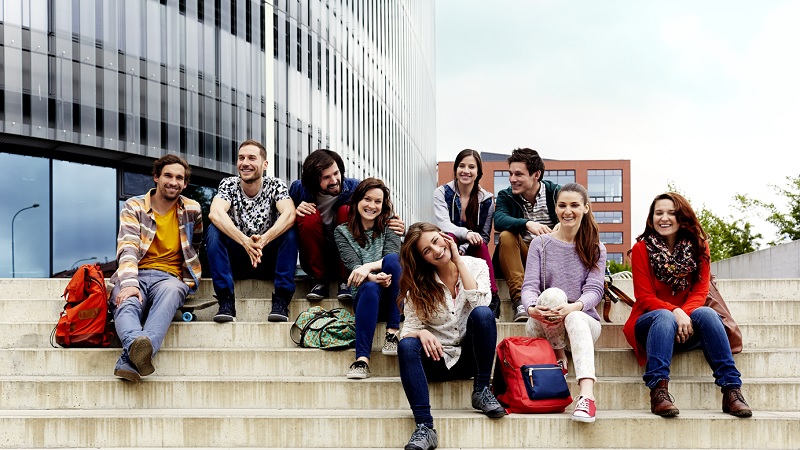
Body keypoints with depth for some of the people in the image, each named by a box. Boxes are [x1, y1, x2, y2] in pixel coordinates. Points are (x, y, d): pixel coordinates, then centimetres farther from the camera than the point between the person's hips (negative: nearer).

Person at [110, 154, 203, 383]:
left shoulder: (192, 209, 13)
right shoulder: (134, 207, 7)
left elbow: (195, 246, 32)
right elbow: (127, 249, -8)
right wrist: (129, 284, -24)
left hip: (170, 277, 0)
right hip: (135, 275, 0)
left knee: (170, 291, -39)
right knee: (126, 302, -37)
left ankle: (130, 359, -61)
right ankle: (137, 345, -69)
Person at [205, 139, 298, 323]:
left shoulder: (275, 185, -6)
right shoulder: (228, 185, -5)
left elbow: (289, 214, -26)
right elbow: (215, 213, -26)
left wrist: (264, 239, -44)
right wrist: (245, 242, -42)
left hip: (269, 260, 0)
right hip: (236, 261, 1)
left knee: (290, 231, -26)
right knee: (214, 230, -24)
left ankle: (281, 300, -27)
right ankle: (226, 300, -27)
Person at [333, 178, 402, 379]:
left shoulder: (389, 227, 12)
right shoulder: (342, 232, 10)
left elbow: (394, 258, -8)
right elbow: (353, 265, -7)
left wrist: (368, 267, -29)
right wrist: (373, 277, -30)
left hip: (393, 298, 1)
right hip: (364, 296, -1)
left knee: (390, 260, -29)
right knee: (370, 287, -37)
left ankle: (393, 331, -29)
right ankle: (362, 359, -46)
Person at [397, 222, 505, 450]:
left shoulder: (476, 266, -1)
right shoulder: (418, 283, 0)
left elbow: (479, 305, -19)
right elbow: (410, 327, -7)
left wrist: (459, 261, -14)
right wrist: (420, 333, -31)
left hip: (471, 355, 0)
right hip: (438, 357, 1)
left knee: (483, 313, -30)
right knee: (407, 345, -32)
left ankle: (481, 390, -16)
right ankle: (424, 426, -36)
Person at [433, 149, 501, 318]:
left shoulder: (486, 199, 4)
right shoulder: (442, 193, 0)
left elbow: (484, 236, 0)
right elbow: (443, 224, -18)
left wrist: (463, 249, -21)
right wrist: (466, 233, -39)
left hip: (473, 253, 1)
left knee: (480, 245, -33)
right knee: (449, 237, -35)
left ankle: (492, 297, -42)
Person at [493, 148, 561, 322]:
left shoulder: (555, 192, 0)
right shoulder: (505, 196, 2)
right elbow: (499, 221, -19)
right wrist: (527, 224, -37)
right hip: (523, 254, 1)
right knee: (506, 236, -28)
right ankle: (519, 299, -36)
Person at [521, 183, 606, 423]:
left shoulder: (596, 249, 8)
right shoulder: (540, 244, 7)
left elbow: (594, 289, -6)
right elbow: (530, 285, -5)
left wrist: (573, 307, -30)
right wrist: (532, 308, -30)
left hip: (584, 319, 0)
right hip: (543, 325, 0)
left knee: (575, 319, -38)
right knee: (553, 294, -34)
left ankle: (587, 396, -55)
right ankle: (559, 357, -13)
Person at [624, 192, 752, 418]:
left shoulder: (698, 246, 5)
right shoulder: (642, 248, -2)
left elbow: (700, 292, -2)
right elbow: (644, 297, -7)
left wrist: (685, 315, -23)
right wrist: (675, 312, -25)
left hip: (688, 326, 2)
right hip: (651, 324, -2)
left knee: (706, 313, -30)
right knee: (664, 316, -35)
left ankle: (731, 390, -35)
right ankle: (658, 390, -48)